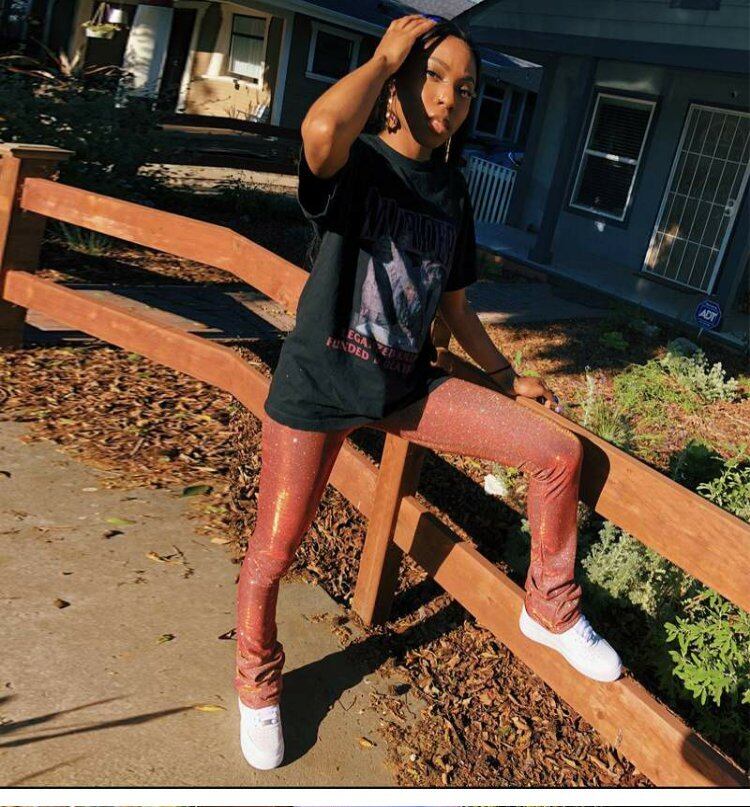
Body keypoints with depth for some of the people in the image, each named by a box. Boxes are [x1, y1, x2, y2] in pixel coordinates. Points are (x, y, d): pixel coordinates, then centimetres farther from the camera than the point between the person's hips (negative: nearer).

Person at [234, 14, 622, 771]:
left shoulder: (452, 190, 5)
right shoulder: (354, 163, -12)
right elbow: (321, 127, -40)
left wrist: (506, 379, 21)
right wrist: (383, 56, -22)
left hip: (407, 383, 5)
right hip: (320, 384, -5)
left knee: (560, 451, -1)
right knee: (272, 555, 1)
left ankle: (548, 610, 22)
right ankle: (256, 685, 35)